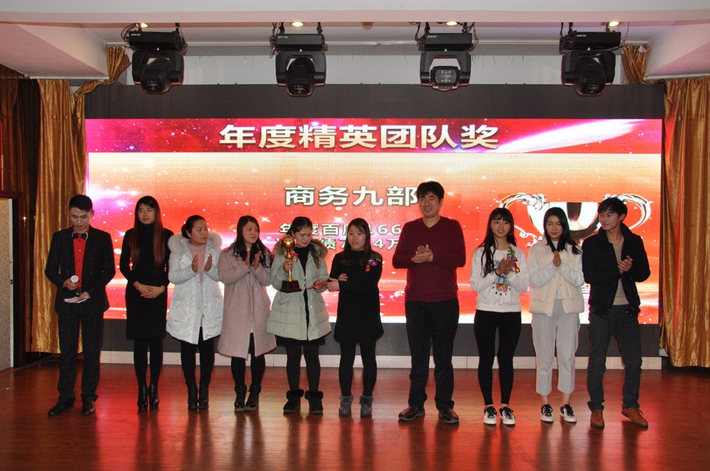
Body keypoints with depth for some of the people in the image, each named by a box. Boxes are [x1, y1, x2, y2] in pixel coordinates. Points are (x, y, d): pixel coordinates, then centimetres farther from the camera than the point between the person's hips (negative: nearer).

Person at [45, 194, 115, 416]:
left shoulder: (102, 238, 2)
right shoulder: (59, 237, 8)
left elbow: (109, 270, 1)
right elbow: (50, 269, 9)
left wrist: (91, 291, -12)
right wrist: (63, 281, -12)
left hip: (92, 301, -2)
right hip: (66, 301, 2)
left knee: (92, 352, 3)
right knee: (66, 352, 6)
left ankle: (89, 398, 13)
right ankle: (66, 397, 16)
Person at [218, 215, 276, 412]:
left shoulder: (264, 254, 8)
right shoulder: (227, 254, 3)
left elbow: (267, 280, -1)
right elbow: (225, 277, -11)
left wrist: (257, 266, -18)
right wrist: (245, 265, -18)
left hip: (258, 309, 2)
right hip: (237, 311, -1)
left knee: (258, 352, 5)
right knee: (238, 353, 2)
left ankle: (254, 393, 18)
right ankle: (240, 393, 16)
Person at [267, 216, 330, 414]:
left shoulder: (317, 252, 7)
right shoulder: (282, 253, -1)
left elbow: (324, 277, 11)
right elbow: (275, 283, -3)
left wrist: (321, 284, -11)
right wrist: (284, 270, -22)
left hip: (313, 311, 1)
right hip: (289, 312, -1)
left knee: (312, 355, 2)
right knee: (292, 355, 5)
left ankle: (314, 396, 13)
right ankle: (294, 396, 18)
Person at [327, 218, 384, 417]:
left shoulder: (374, 258, -3)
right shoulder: (340, 259, 7)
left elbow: (370, 284, -16)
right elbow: (332, 283, 1)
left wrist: (343, 284, -22)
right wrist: (339, 280, -22)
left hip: (368, 316, -2)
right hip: (346, 315, 2)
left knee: (368, 358, 5)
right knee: (346, 358, 6)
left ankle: (366, 400, 15)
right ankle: (345, 399, 17)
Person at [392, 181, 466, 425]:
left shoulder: (452, 226, 4)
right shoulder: (409, 228, 11)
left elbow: (460, 258, -8)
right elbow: (396, 260, 2)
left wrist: (432, 257, -18)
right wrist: (415, 258, -17)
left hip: (445, 300, -2)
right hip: (415, 300, 2)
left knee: (443, 355, 3)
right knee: (418, 354, 7)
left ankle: (445, 405, 12)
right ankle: (416, 403, 16)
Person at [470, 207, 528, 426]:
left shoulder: (518, 254, 5)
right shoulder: (481, 252, 1)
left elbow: (524, 287, 0)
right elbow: (475, 284, -6)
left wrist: (509, 273, -16)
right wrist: (497, 272, -17)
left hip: (511, 313, 1)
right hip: (486, 312, -1)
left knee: (506, 359, 5)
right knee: (486, 358, 3)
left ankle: (506, 406, 14)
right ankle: (488, 406, 13)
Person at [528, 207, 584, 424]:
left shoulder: (574, 250, 7)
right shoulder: (536, 250, 4)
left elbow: (580, 280, -2)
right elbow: (533, 280, -5)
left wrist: (562, 266, -16)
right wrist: (552, 266, -17)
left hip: (569, 307, 1)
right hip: (544, 307, -1)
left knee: (567, 356, 1)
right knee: (545, 358, 3)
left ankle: (566, 405, 11)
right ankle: (545, 404, 12)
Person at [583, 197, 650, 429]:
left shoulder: (634, 242, 7)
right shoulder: (591, 243, -1)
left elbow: (644, 273, 2)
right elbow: (588, 275, -12)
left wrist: (631, 268, -18)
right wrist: (618, 271, -18)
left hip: (628, 308, 2)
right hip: (602, 308, -2)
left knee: (634, 361, 5)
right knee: (597, 362, 2)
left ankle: (630, 405, 22)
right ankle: (596, 408, 15)